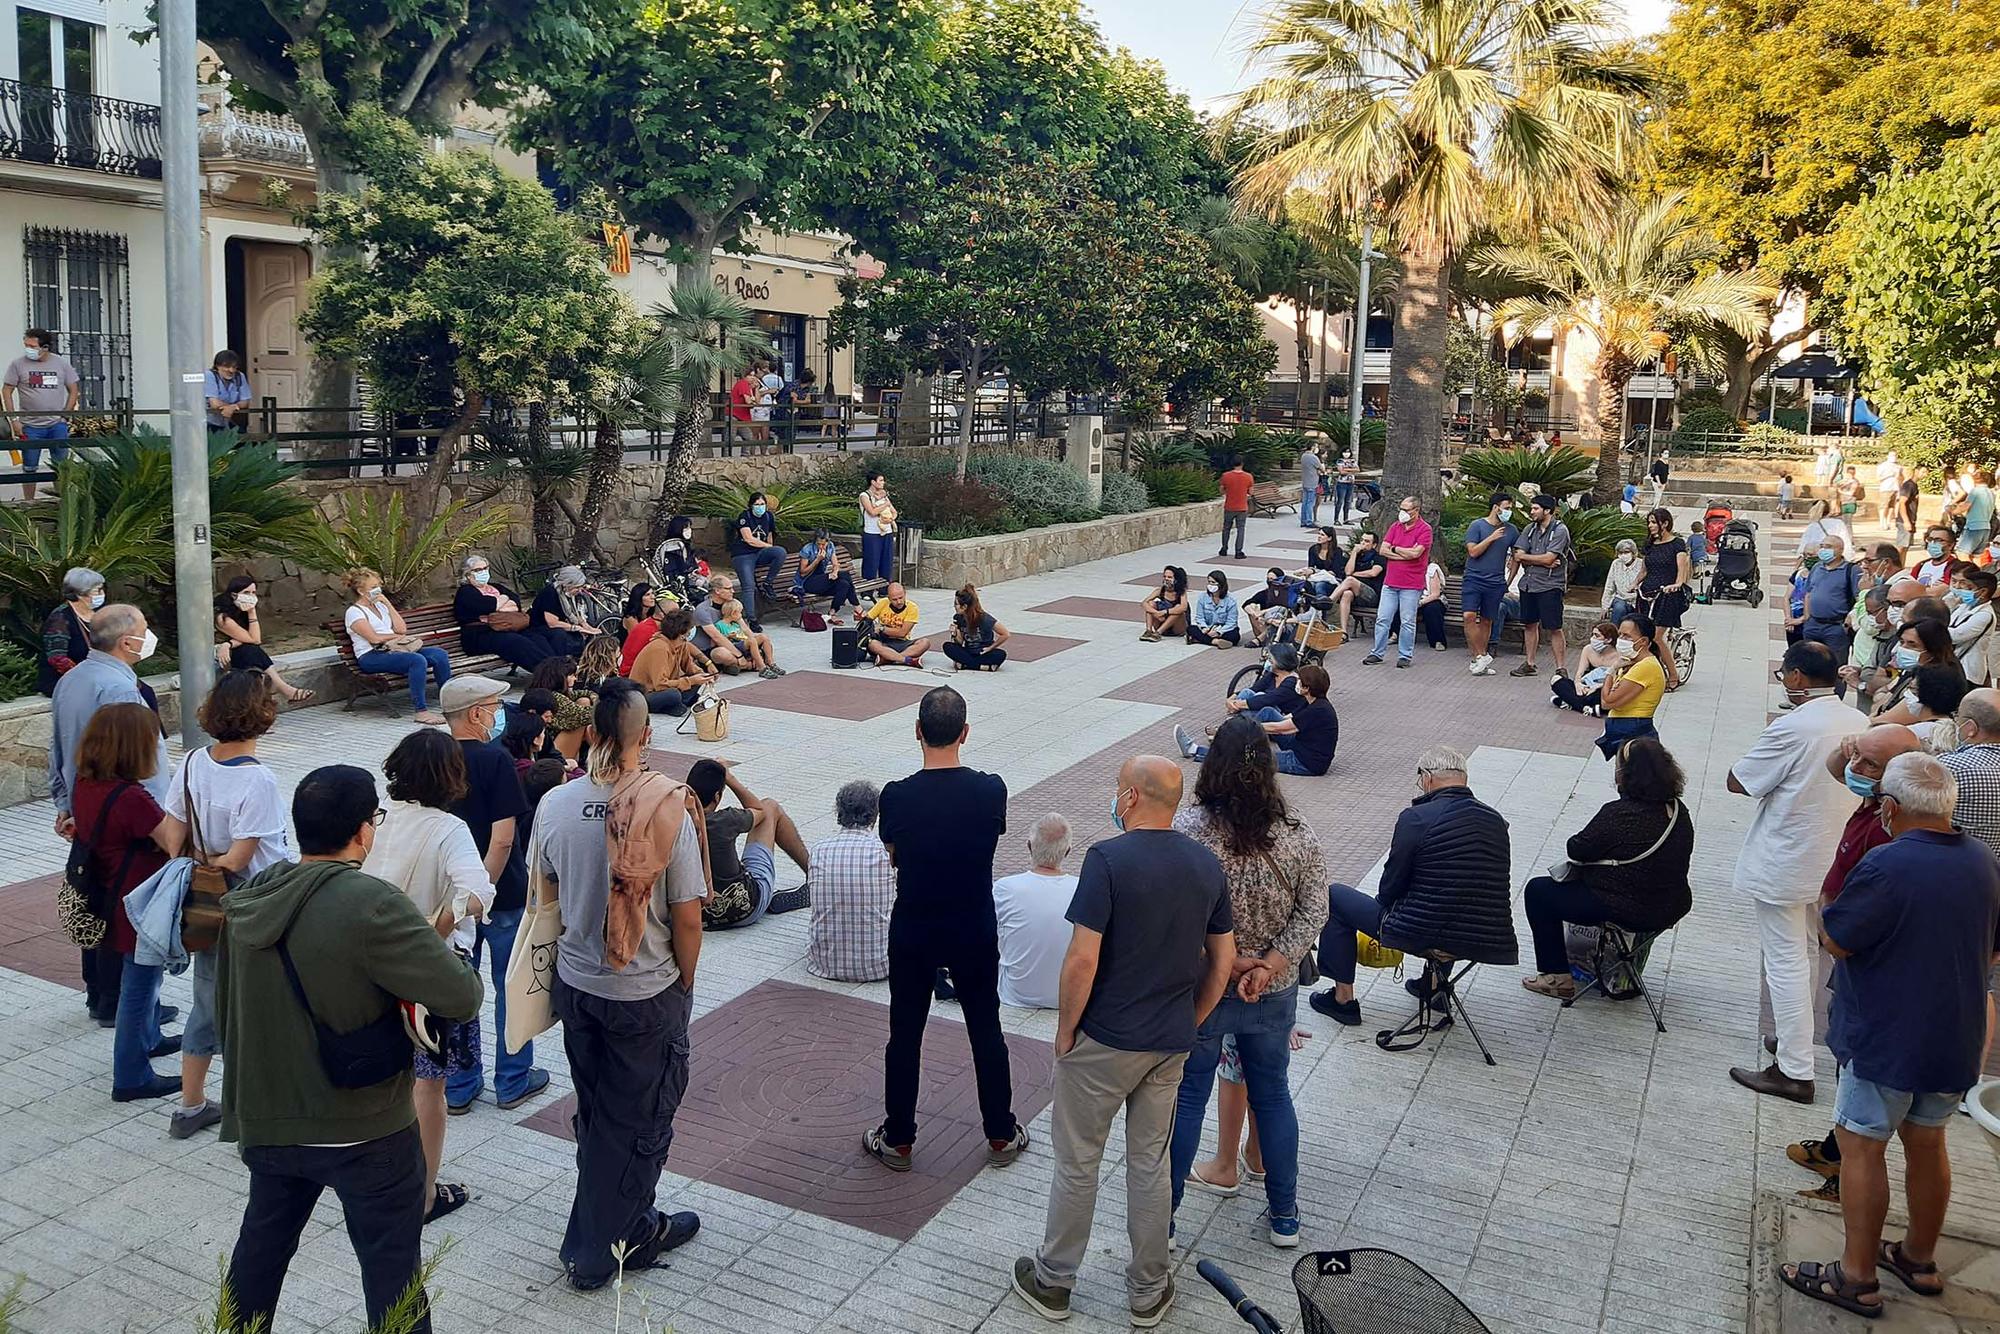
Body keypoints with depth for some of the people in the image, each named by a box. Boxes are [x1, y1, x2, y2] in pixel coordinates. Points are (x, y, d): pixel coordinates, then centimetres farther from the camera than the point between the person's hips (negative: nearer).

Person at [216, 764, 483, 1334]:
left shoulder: (246, 901, -1)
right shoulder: (372, 904, -24)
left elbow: (224, 1007, 11)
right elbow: (461, 997, -26)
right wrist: (455, 960, -4)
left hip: (266, 1119, 7)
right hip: (365, 1132, -6)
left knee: (262, 1244, 26)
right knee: (391, 1266, 8)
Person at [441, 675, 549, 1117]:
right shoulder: (495, 761, -17)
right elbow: (503, 838, -22)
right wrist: (483, 889, -12)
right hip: (504, 895, -5)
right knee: (512, 987, 10)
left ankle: (459, 1087, 21)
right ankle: (513, 1081, 19)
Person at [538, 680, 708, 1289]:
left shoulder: (554, 804, -10)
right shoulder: (668, 811, -21)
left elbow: (549, 891, 6)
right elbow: (686, 917, -16)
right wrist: (684, 980, 1)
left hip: (575, 982, 4)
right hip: (647, 993, -4)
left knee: (596, 1116, 21)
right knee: (637, 1122, 13)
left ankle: (632, 1226, 36)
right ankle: (598, 1250, 25)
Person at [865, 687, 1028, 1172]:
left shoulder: (896, 796, -17)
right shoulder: (991, 791, -16)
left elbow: (894, 856, 1)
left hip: (912, 935, -1)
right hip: (976, 935, 1)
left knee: (905, 1037, 14)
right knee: (986, 1033, 17)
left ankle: (897, 1140, 27)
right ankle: (1001, 1135, 30)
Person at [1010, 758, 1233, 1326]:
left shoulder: (1108, 859, -19)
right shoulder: (1206, 863, 0)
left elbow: (1083, 960, -21)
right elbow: (1223, 961, 6)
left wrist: (1065, 1029, -8)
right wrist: (1189, 1023, 16)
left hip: (1104, 1041, -5)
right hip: (1172, 1043, 5)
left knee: (1076, 1161, 11)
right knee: (1151, 1162, 17)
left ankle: (1052, 1281, 26)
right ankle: (1148, 1291, 27)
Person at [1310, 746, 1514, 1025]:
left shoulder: (1416, 817, -14)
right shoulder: (1497, 821, 4)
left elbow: (1391, 886, -8)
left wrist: (1386, 906, 17)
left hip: (1420, 935, -6)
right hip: (1488, 942, 6)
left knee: (1335, 897, 13)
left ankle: (1343, 999, 19)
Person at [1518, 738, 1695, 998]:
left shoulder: (1618, 814, -25)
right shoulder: (1679, 811, 0)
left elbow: (1576, 851, -16)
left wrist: (1575, 843, 6)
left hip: (1628, 912, -8)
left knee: (1537, 891, 9)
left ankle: (1557, 977, 11)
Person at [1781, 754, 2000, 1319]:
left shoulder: (1887, 865, -24)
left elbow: (1835, 940, -17)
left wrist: (1831, 906, -1)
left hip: (1886, 1039, -7)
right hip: (1955, 1040, 7)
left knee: (1862, 1147, 3)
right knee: (1927, 1145, 20)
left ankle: (1857, 1277, 10)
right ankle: (1919, 1259, 35)